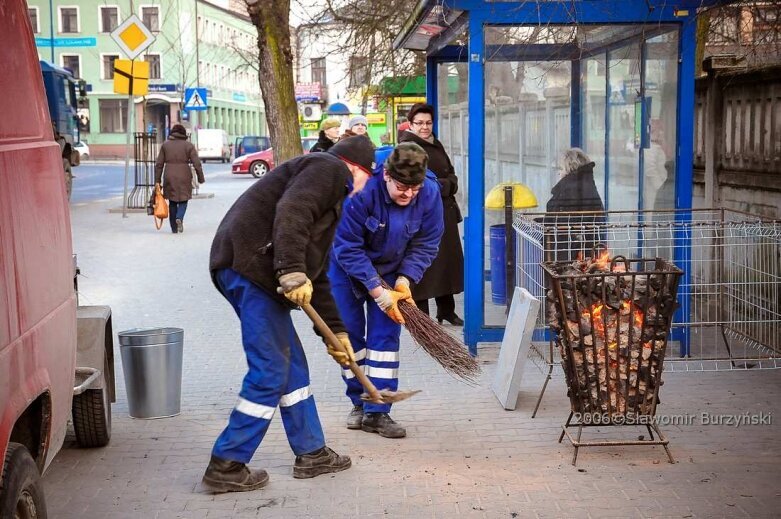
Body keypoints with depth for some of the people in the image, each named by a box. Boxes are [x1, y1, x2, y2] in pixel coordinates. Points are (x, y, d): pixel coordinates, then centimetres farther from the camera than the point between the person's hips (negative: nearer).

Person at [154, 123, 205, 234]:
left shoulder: (165, 145, 6)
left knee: (172, 202, 12)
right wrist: (201, 178, 3)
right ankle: (179, 218, -18)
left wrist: (157, 181, 5)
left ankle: (174, 228, 11)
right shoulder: (188, 145, 0)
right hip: (184, 176, -2)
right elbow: (196, 164, -5)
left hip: (169, 177, 2)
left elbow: (159, 164, 3)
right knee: (183, 200, 10)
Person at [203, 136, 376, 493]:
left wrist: (336, 331, 31)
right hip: (250, 265, -11)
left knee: (292, 364, 16)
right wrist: (293, 271, -26)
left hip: (248, 270, 11)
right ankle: (226, 466, 0)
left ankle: (311, 453, 27)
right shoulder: (331, 169, 1)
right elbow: (290, 212, -19)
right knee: (270, 372, -7)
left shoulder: (333, 200, 31)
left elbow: (317, 277, 31)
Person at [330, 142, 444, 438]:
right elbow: (348, 248, -28)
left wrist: (405, 280, -23)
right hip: (347, 267, -2)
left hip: (391, 270, 2)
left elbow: (425, 245, -10)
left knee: (385, 334, -4)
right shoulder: (361, 192, -33)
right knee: (350, 333, 1)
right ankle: (359, 403, 19)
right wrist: (377, 291, -30)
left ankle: (377, 413, 0)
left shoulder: (430, 194, -22)